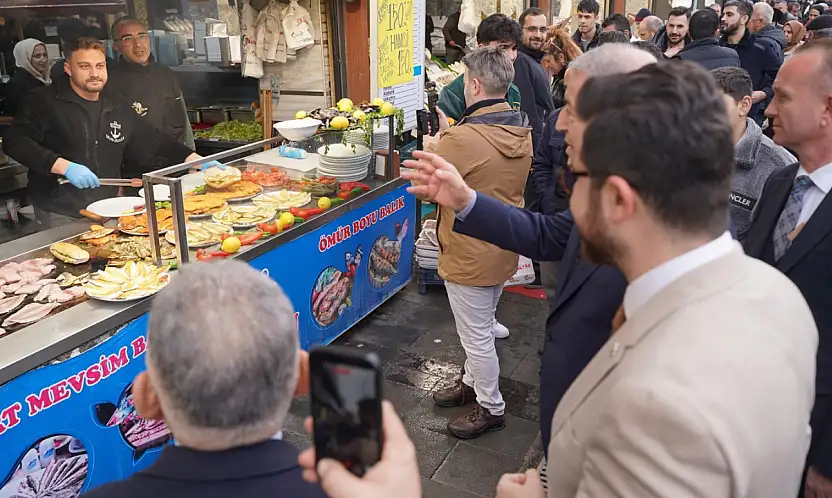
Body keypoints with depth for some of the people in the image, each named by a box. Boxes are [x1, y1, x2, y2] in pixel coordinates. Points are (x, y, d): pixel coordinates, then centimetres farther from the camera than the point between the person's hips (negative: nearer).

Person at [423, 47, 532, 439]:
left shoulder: (463, 138, -27)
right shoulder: (521, 130, -2)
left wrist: (432, 149, 4)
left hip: (470, 255, -8)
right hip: (504, 249, 8)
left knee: (476, 335, 9)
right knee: (482, 325, 25)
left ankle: (491, 408, 25)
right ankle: (472, 382, 44)